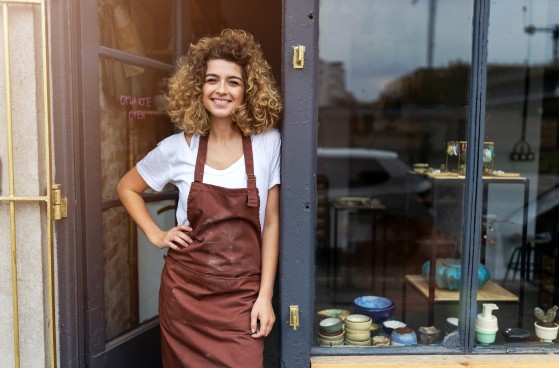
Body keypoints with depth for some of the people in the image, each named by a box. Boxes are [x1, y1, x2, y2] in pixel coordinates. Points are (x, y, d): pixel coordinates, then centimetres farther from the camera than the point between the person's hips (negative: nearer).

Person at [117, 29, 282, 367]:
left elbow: (271, 223, -2)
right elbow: (128, 188, 13)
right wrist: (156, 234, 1)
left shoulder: (268, 143, -5)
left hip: (242, 296, -1)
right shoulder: (179, 148, -3)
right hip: (186, 292, 1)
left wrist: (265, 295, -5)